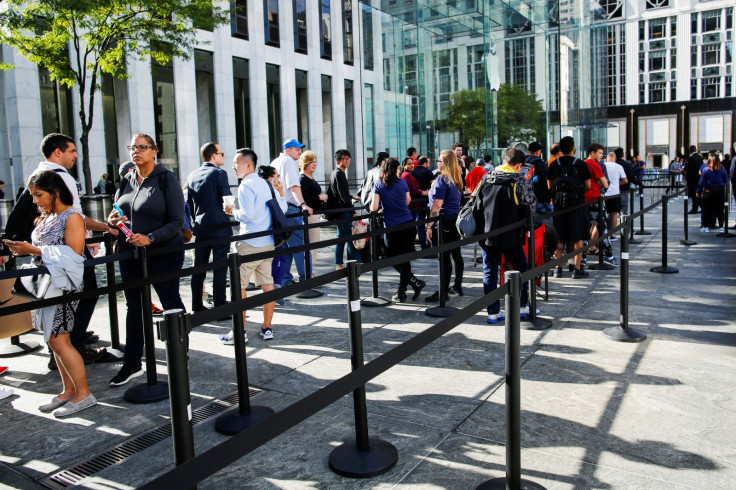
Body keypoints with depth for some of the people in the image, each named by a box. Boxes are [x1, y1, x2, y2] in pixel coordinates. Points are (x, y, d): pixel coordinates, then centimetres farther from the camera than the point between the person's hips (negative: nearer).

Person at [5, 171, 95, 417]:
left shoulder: (72, 217, -11)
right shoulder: (45, 217, 15)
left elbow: (72, 254, -18)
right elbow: (45, 248, 18)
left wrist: (34, 250, -18)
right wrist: (23, 249, -1)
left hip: (63, 284, -8)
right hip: (45, 284, 8)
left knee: (58, 341, -7)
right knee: (55, 340, 11)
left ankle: (83, 393, 3)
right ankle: (68, 390, 22)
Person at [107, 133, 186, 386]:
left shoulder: (166, 179, -8)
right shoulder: (127, 180, 9)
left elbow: (177, 221, -13)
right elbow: (117, 210, 20)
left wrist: (150, 238, -25)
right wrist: (113, 219, -3)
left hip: (164, 252, -6)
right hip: (129, 254, 6)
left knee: (171, 302, 5)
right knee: (134, 306, 11)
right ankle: (132, 364, 20)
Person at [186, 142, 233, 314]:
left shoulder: (192, 176, 9)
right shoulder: (219, 173, -9)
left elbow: (188, 203, 14)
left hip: (200, 229, 6)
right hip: (220, 229, -6)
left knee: (198, 269, 11)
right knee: (220, 269, -1)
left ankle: (197, 307, 18)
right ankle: (220, 308, 1)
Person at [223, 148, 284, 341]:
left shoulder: (246, 185, -11)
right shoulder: (265, 183, 13)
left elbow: (248, 215, -20)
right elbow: (282, 210, 14)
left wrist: (233, 211, -3)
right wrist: (281, 191, 25)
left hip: (250, 243, -8)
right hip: (268, 242, 8)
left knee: (239, 285, -1)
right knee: (267, 283, 10)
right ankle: (267, 328, 15)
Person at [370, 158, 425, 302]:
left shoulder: (379, 185, -1)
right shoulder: (403, 183, 5)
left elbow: (374, 208, -6)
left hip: (392, 228, -2)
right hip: (408, 224, 2)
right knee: (404, 260, 8)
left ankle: (416, 282, 5)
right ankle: (401, 293, 12)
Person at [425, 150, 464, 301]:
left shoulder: (441, 180, -13)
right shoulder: (457, 179, 12)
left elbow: (437, 205, -18)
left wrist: (429, 226, -16)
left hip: (445, 221, -9)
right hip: (457, 219, 9)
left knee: (444, 256, -6)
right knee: (456, 253, 14)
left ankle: (443, 292, -2)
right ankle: (458, 286, 23)